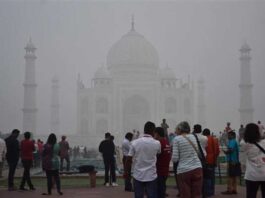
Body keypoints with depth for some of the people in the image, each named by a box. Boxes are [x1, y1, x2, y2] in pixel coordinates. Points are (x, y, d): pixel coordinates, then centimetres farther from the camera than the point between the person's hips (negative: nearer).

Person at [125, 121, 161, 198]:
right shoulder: (157, 143, -6)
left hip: (138, 176, 1)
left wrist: (126, 171, 10)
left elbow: (129, 159, -4)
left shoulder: (135, 142, -6)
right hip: (151, 176, -1)